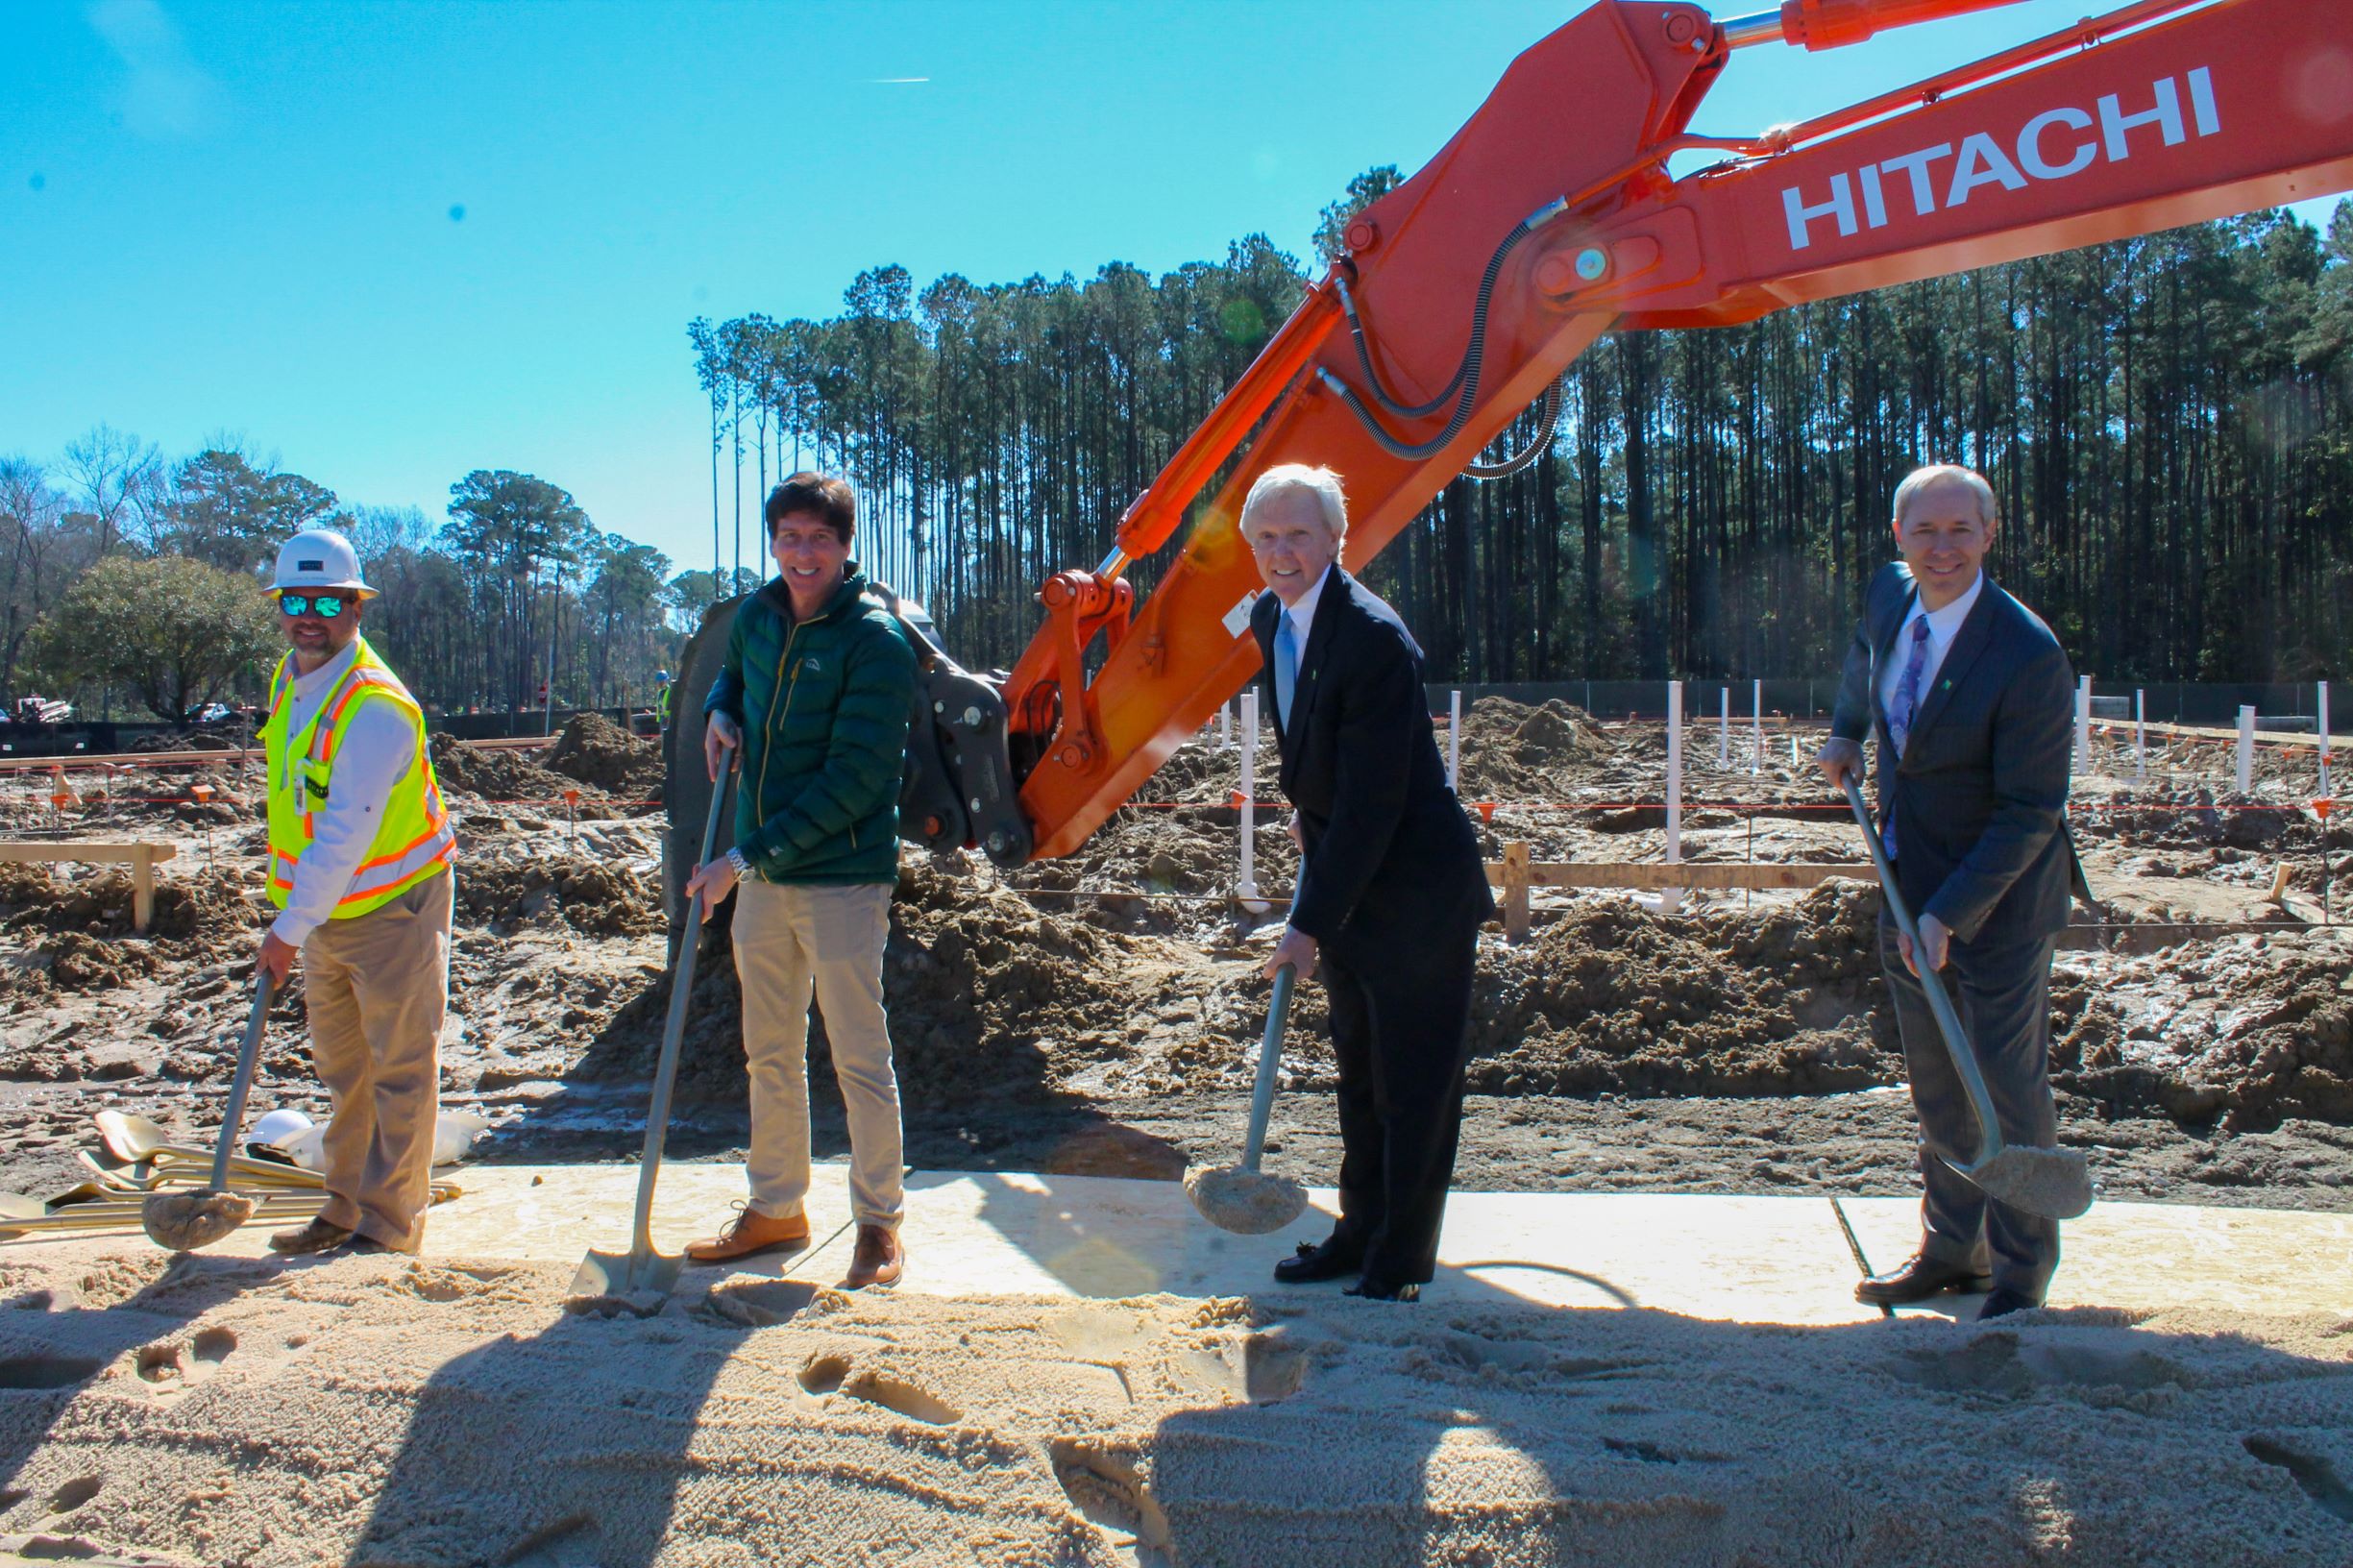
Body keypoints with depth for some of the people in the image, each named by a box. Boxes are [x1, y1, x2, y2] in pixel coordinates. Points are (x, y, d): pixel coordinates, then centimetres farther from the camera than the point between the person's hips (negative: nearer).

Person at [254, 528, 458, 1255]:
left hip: (393, 905, -9)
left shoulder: (375, 708, -24)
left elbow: (346, 840, -26)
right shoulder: (288, 679, 5)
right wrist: (294, 920, 17)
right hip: (324, 909, 9)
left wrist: (290, 928, -22)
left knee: (399, 1069, 0)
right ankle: (346, 1210, 27)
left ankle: (389, 1223, 7)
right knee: (342, 1068, 16)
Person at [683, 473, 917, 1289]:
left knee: (859, 1057, 1)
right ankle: (775, 1208, 30)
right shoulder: (757, 614, 6)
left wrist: (747, 857, -18)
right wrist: (720, 712, 5)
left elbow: (852, 783, -19)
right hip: (761, 880, 7)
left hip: (843, 879, -7)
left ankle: (879, 1221, 15)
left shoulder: (875, 640, -15)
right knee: (770, 1053, 16)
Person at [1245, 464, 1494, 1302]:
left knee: (1415, 1082, 3)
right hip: (1347, 885, 9)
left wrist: (1312, 924, -25)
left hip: (1417, 892, -9)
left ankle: (1401, 1261, 16)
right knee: (1360, 1074, 18)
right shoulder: (1269, 618, 3)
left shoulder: (1374, 638, -24)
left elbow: (1371, 805, -26)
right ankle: (1361, 1232, 31)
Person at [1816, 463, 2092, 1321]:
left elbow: (2029, 812, -21)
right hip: (1908, 881, 7)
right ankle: (1950, 1248, 31)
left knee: (2011, 1084, 1)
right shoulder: (1889, 594, -3)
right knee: (1936, 1084, 16)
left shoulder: (2030, 657, -24)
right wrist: (1846, 730, 17)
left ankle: (2020, 1275, 17)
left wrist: (1948, 914, -25)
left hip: (2001, 894, -7)